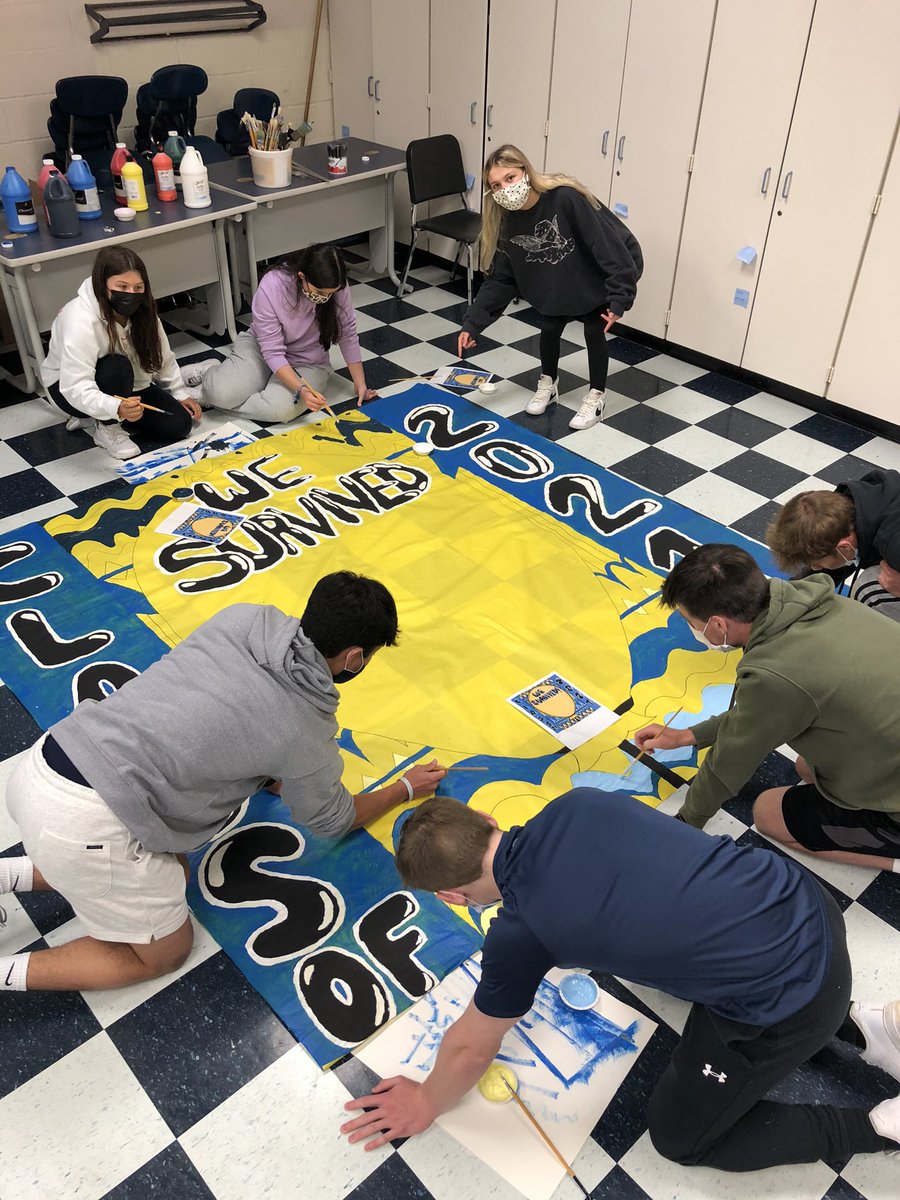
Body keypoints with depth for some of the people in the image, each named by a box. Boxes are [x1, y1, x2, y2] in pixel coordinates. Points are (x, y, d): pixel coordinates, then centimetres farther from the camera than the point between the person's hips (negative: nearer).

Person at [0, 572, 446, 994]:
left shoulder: (242, 616, 3)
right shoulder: (307, 734, -9)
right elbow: (331, 820, 13)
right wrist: (406, 788, 27)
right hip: (88, 824, -7)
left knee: (169, 868, 29)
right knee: (164, 953, 17)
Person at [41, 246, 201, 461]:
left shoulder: (141, 311, -15)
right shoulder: (80, 320, -35)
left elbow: (163, 357, 1)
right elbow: (76, 389, -42)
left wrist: (181, 394, -3)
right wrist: (117, 408, -58)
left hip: (125, 385, 7)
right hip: (68, 386, -6)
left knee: (179, 424, -9)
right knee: (117, 367, -38)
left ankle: (92, 419, 5)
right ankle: (106, 427, -10)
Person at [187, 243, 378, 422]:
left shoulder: (337, 287, -21)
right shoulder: (270, 287, -27)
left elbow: (348, 335, -6)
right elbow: (273, 352, -26)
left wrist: (360, 383, -6)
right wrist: (301, 389, -38)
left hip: (308, 362, 1)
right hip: (262, 347, -1)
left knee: (281, 409, -31)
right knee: (222, 392, -28)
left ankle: (204, 397, -5)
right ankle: (210, 372, 12)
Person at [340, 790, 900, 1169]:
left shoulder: (518, 935, -15)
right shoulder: (573, 805, -2)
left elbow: (471, 1049, 4)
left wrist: (428, 1103, 23)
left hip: (787, 1010, -6)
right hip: (808, 900, 7)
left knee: (680, 1135, 16)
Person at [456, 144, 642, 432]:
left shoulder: (566, 198, -35)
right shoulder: (506, 222, -17)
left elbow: (608, 244, -32)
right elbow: (501, 279, -10)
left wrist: (619, 297, -32)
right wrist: (472, 323, -17)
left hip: (599, 277, -5)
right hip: (557, 283, 5)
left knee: (594, 331, -2)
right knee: (549, 328, 5)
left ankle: (595, 396, 19)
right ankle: (548, 383, 33)